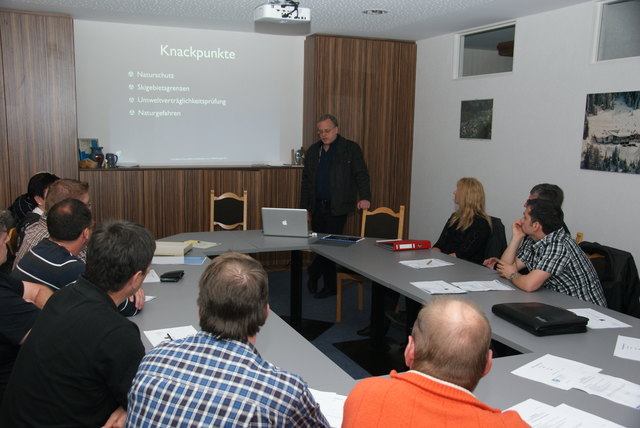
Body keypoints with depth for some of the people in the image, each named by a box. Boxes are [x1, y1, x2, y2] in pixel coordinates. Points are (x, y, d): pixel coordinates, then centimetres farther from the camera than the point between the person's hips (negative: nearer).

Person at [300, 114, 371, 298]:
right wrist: (304, 207, 13)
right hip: (317, 207, 5)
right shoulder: (313, 150, 14)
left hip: (337, 208, -5)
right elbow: (306, 181, 17)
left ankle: (314, 274, 11)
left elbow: (361, 174, -5)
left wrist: (364, 197, -20)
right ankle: (330, 286, 17)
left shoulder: (350, 149, 0)